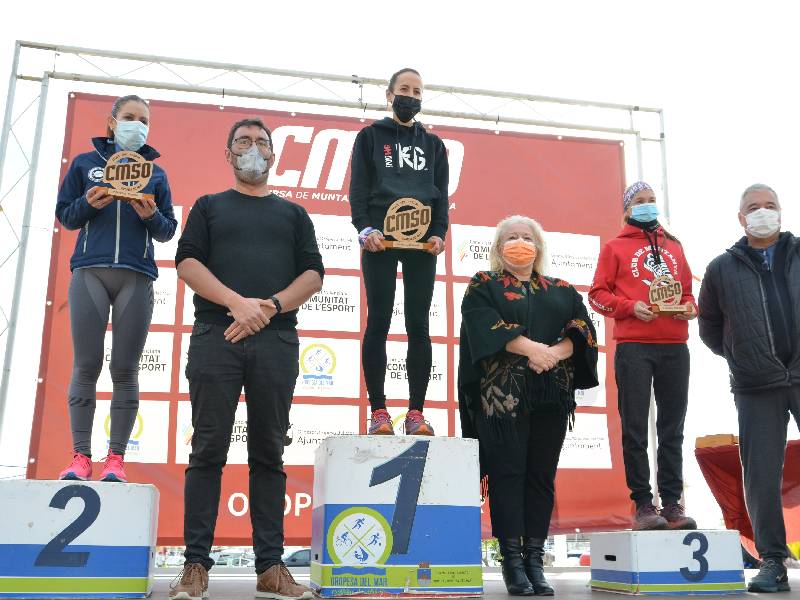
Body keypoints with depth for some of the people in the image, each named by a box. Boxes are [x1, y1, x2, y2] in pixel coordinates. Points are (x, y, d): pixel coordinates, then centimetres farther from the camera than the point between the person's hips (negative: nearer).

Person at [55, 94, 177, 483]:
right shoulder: (85, 163, 15)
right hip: (89, 272, 0)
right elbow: (64, 216, 11)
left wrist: (151, 214, -9)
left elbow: (168, 232, 12)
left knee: (125, 370, -2)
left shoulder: (155, 173, 16)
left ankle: (116, 459, 2)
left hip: (136, 276, 0)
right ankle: (80, 456, 3)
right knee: (86, 366, -3)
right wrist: (89, 203, -8)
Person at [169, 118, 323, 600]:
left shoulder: (293, 213, 21)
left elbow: (313, 274, 10)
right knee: (209, 451, -3)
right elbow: (187, 262, 3)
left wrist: (269, 307, -8)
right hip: (215, 337, -1)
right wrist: (238, 302, -12)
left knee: (269, 454, 1)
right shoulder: (209, 206, 18)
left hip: (276, 341, 1)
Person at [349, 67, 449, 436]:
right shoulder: (370, 136, 12)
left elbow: (441, 194, 12)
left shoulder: (432, 144, 19)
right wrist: (365, 228, -14)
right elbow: (358, 187, 2)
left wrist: (439, 233, -5)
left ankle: (416, 412, 2)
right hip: (381, 238, -2)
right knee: (379, 323, -3)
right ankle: (378, 411, 0)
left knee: (418, 325, -1)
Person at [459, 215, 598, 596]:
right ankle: (512, 559, -1)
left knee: (542, 475, 2)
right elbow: (484, 325, -8)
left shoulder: (562, 291, 19)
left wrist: (557, 351, -14)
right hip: (503, 393, -3)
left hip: (551, 394, 3)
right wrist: (530, 347, -19)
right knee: (508, 472, -5)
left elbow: (583, 329, 6)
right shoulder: (483, 286, 10)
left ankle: (535, 559, 7)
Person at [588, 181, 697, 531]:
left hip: (674, 346, 4)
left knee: (672, 427, 5)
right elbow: (598, 294, 3)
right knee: (635, 428, -4)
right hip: (633, 346, -4)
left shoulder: (673, 247, 21)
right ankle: (643, 504, 1)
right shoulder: (615, 248, 9)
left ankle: (672, 503, 11)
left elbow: (687, 289, 22)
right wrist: (631, 307, -13)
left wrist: (689, 306, 0)